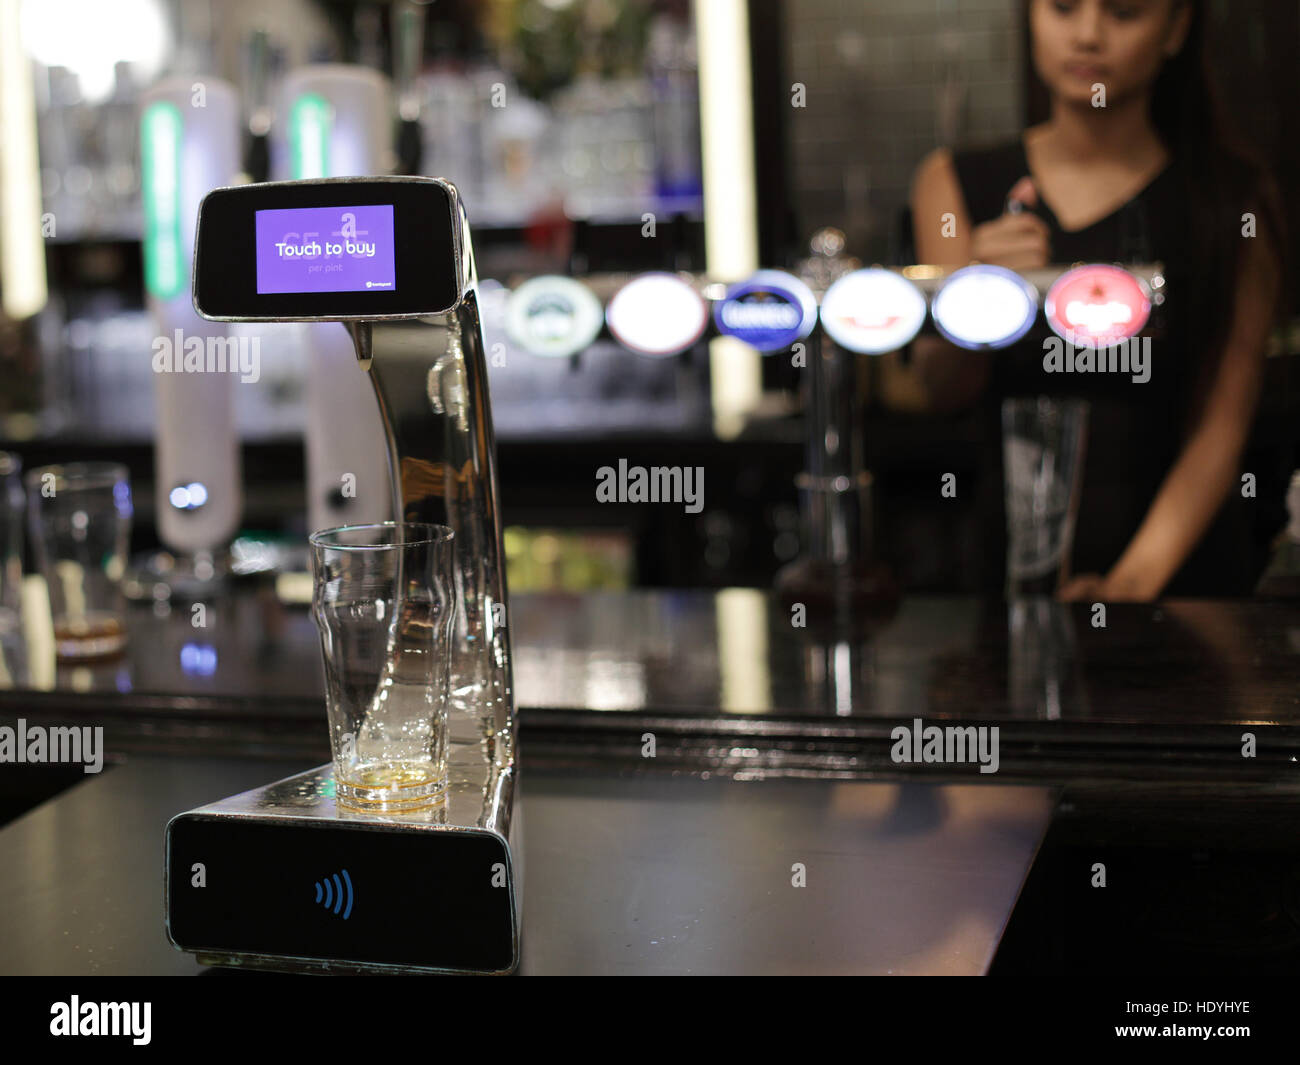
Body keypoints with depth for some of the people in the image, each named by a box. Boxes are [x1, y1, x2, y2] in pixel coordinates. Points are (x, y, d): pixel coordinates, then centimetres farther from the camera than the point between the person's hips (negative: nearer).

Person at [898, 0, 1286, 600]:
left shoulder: (1230, 199, 4)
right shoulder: (957, 183, 9)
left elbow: (1221, 426, -4)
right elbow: (942, 391, -2)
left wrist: (1131, 584, -19)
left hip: (1182, 570, -1)